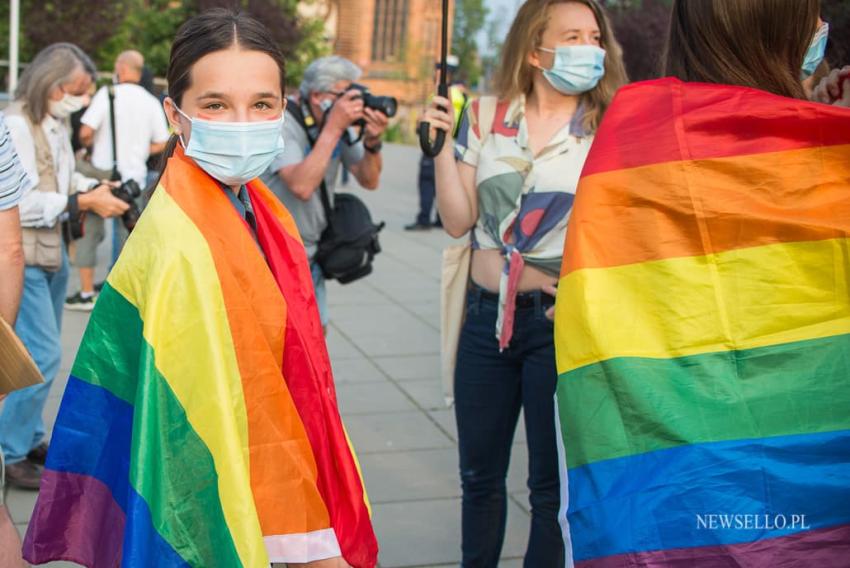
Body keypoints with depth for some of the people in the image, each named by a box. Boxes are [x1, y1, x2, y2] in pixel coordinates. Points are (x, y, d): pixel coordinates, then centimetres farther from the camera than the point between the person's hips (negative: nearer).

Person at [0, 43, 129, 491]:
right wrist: (83, 202, -22)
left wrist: (94, 187, 1)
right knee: (42, 355, -9)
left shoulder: (55, 123, 8)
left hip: (52, 251, 9)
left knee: (41, 354, 15)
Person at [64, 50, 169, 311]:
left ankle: (86, 294, 11)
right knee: (130, 235, 10)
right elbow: (161, 144, 5)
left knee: (89, 232, 8)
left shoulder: (107, 94, -8)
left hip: (102, 172, -3)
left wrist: (89, 145, 6)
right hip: (135, 177, 3)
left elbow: (86, 132, -15)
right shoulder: (152, 102, 3)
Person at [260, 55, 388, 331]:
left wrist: (372, 141, -15)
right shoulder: (282, 124, -18)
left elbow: (369, 181, 4)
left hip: (310, 255, 7)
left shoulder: (341, 124, 1)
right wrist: (333, 127, -29)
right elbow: (301, 186, -32)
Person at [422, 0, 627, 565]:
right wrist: (442, 145, -6)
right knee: (479, 473, 16)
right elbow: (458, 220, 2)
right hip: (486, 314, 3)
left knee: (552, 481, 6)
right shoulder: (485, 118, 4)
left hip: (559, 321, -3)